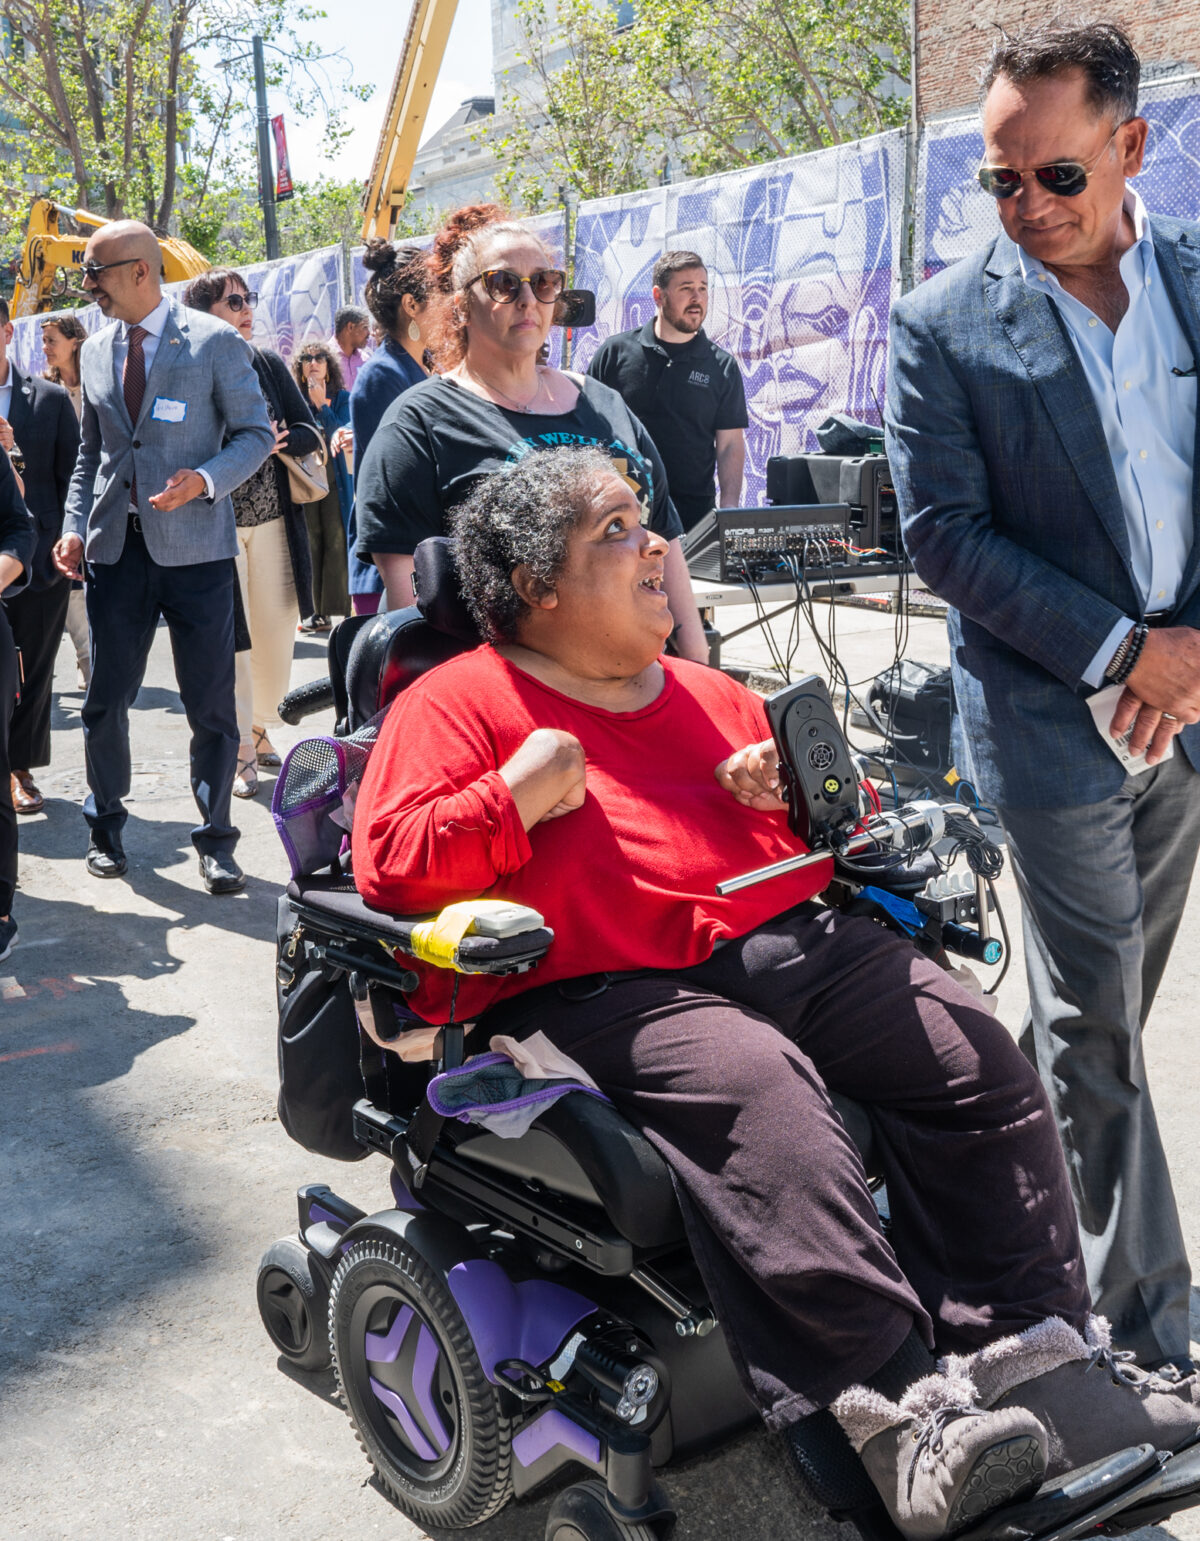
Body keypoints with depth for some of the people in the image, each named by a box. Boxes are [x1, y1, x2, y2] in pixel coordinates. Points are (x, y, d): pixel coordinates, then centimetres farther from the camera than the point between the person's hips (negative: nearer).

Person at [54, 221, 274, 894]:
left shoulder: (214, 341, -4)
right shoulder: (96, 351, 12)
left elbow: (256, 434, -1)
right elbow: (91, 452, 19)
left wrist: (205, 479, -19)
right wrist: (75, 528, 7)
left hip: (194, 548, -4)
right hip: (118, 548, 4)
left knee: (211, 706, 1)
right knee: (105, 700, 8)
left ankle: (216, 842, 15)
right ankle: (106, 829, 27)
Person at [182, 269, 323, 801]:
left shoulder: (268, 365, 9)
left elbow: (311, 435, 7)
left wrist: (275, 441, -13)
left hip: (273, 520, 4)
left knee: (277, 633, 8)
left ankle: (260, 728, 28)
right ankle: (240, 751, 9)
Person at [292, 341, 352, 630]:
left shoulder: (342, 398, 6)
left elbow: (342, 433, -7)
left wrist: (321, 405, -12)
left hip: (335, 479, -2)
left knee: (337, 542, -6)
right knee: (311, 544, 1)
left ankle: (343, 609, -3)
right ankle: (318, 612, 5)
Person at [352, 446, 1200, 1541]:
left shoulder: (710, 696, 26)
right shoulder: (461, 702, 6)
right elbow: (389, 868, -3)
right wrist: (514, 799, -14)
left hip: (795, 946, 7)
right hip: (616, 990, -6)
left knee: (978, 1057, -10)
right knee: (764, 1100, -34)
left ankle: (1034, 1356, -7)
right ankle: (899, 1413, -31)